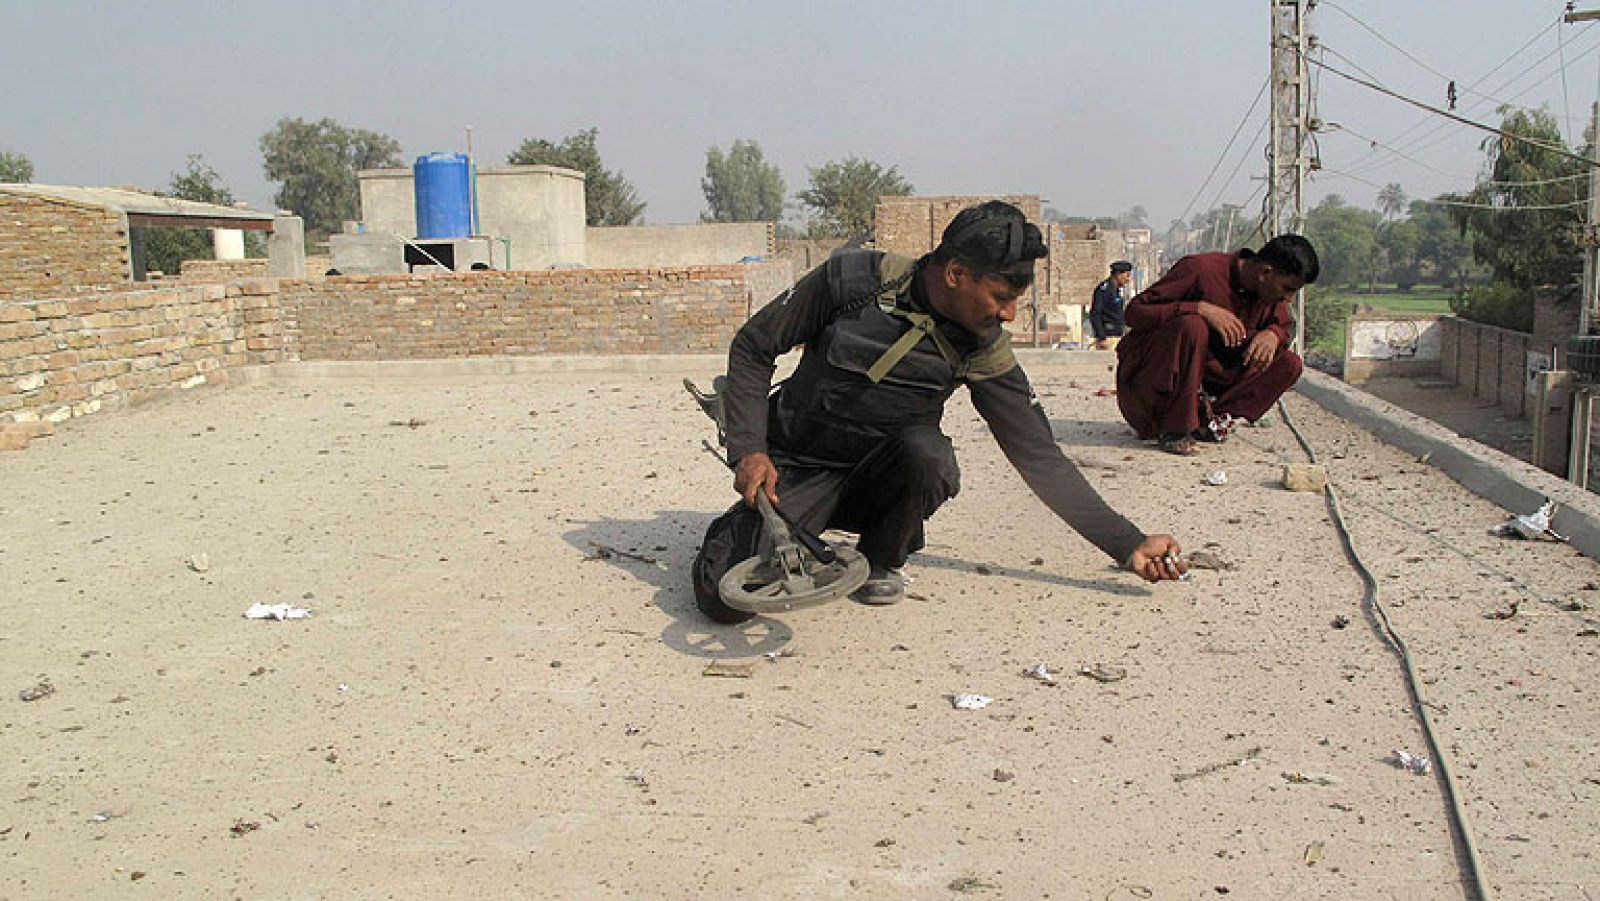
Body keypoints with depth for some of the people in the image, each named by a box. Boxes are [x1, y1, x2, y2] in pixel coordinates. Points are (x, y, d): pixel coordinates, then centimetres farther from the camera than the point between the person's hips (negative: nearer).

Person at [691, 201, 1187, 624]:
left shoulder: (983, 352, -9)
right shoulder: (852, 279, -16)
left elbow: (1040, 459, -5)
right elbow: (752, 348, -5)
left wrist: (1129, 545, -8)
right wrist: (749, 450, -16)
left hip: (879, 478, 2)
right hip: (795, 470, -2)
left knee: (926, 451, -33)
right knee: (725, 596, -23)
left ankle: (882, 561, -3)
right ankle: (744, 527, 13)